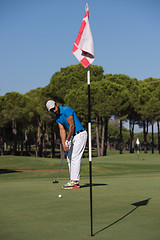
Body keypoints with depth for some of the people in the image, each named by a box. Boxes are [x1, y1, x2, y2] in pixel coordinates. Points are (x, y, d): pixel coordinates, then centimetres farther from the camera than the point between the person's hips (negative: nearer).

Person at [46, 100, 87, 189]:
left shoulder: (67, 110, -17)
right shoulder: (57, 117, 10)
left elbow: (72, 126, -19)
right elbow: (62, 130, 3)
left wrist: (68, 140, -15)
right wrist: (64, 145, -8)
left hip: (80, 134, -9)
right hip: (73, 136, 9)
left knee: (75, 158, -13)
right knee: (70, 158, 8)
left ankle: (74, 182, -13)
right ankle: (74, 181, 11)